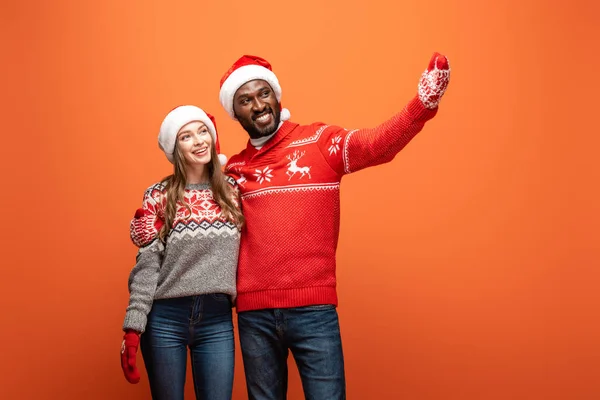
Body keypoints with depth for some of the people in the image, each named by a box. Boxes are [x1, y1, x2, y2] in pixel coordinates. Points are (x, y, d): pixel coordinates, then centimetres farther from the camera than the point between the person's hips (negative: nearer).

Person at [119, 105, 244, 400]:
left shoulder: (231, 191, 5)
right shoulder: (159, 196, -2)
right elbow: (147, 266, -5)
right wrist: (133, 327, -11)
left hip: (217, 320, 2)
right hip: (166, 319, -2)